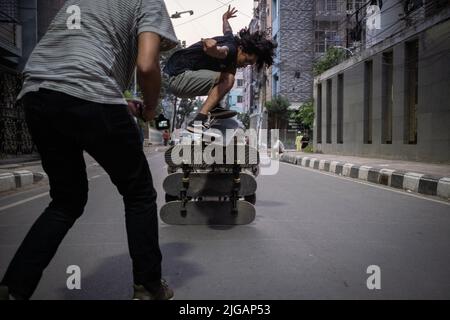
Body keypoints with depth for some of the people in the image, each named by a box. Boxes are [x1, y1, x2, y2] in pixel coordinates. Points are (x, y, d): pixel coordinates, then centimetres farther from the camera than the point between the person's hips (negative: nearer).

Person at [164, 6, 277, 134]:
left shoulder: (232, 39, 8)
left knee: (230, 67, 11)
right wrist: (212, 47, -66)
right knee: (228, 79, -24)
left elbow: (227, 30, 31)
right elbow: (222, 50, -45)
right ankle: (197, 122, -29)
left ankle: (215, 107, 1)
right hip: (178, 78, -10)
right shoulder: (231, 49, -20)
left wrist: (225, 19, 51)